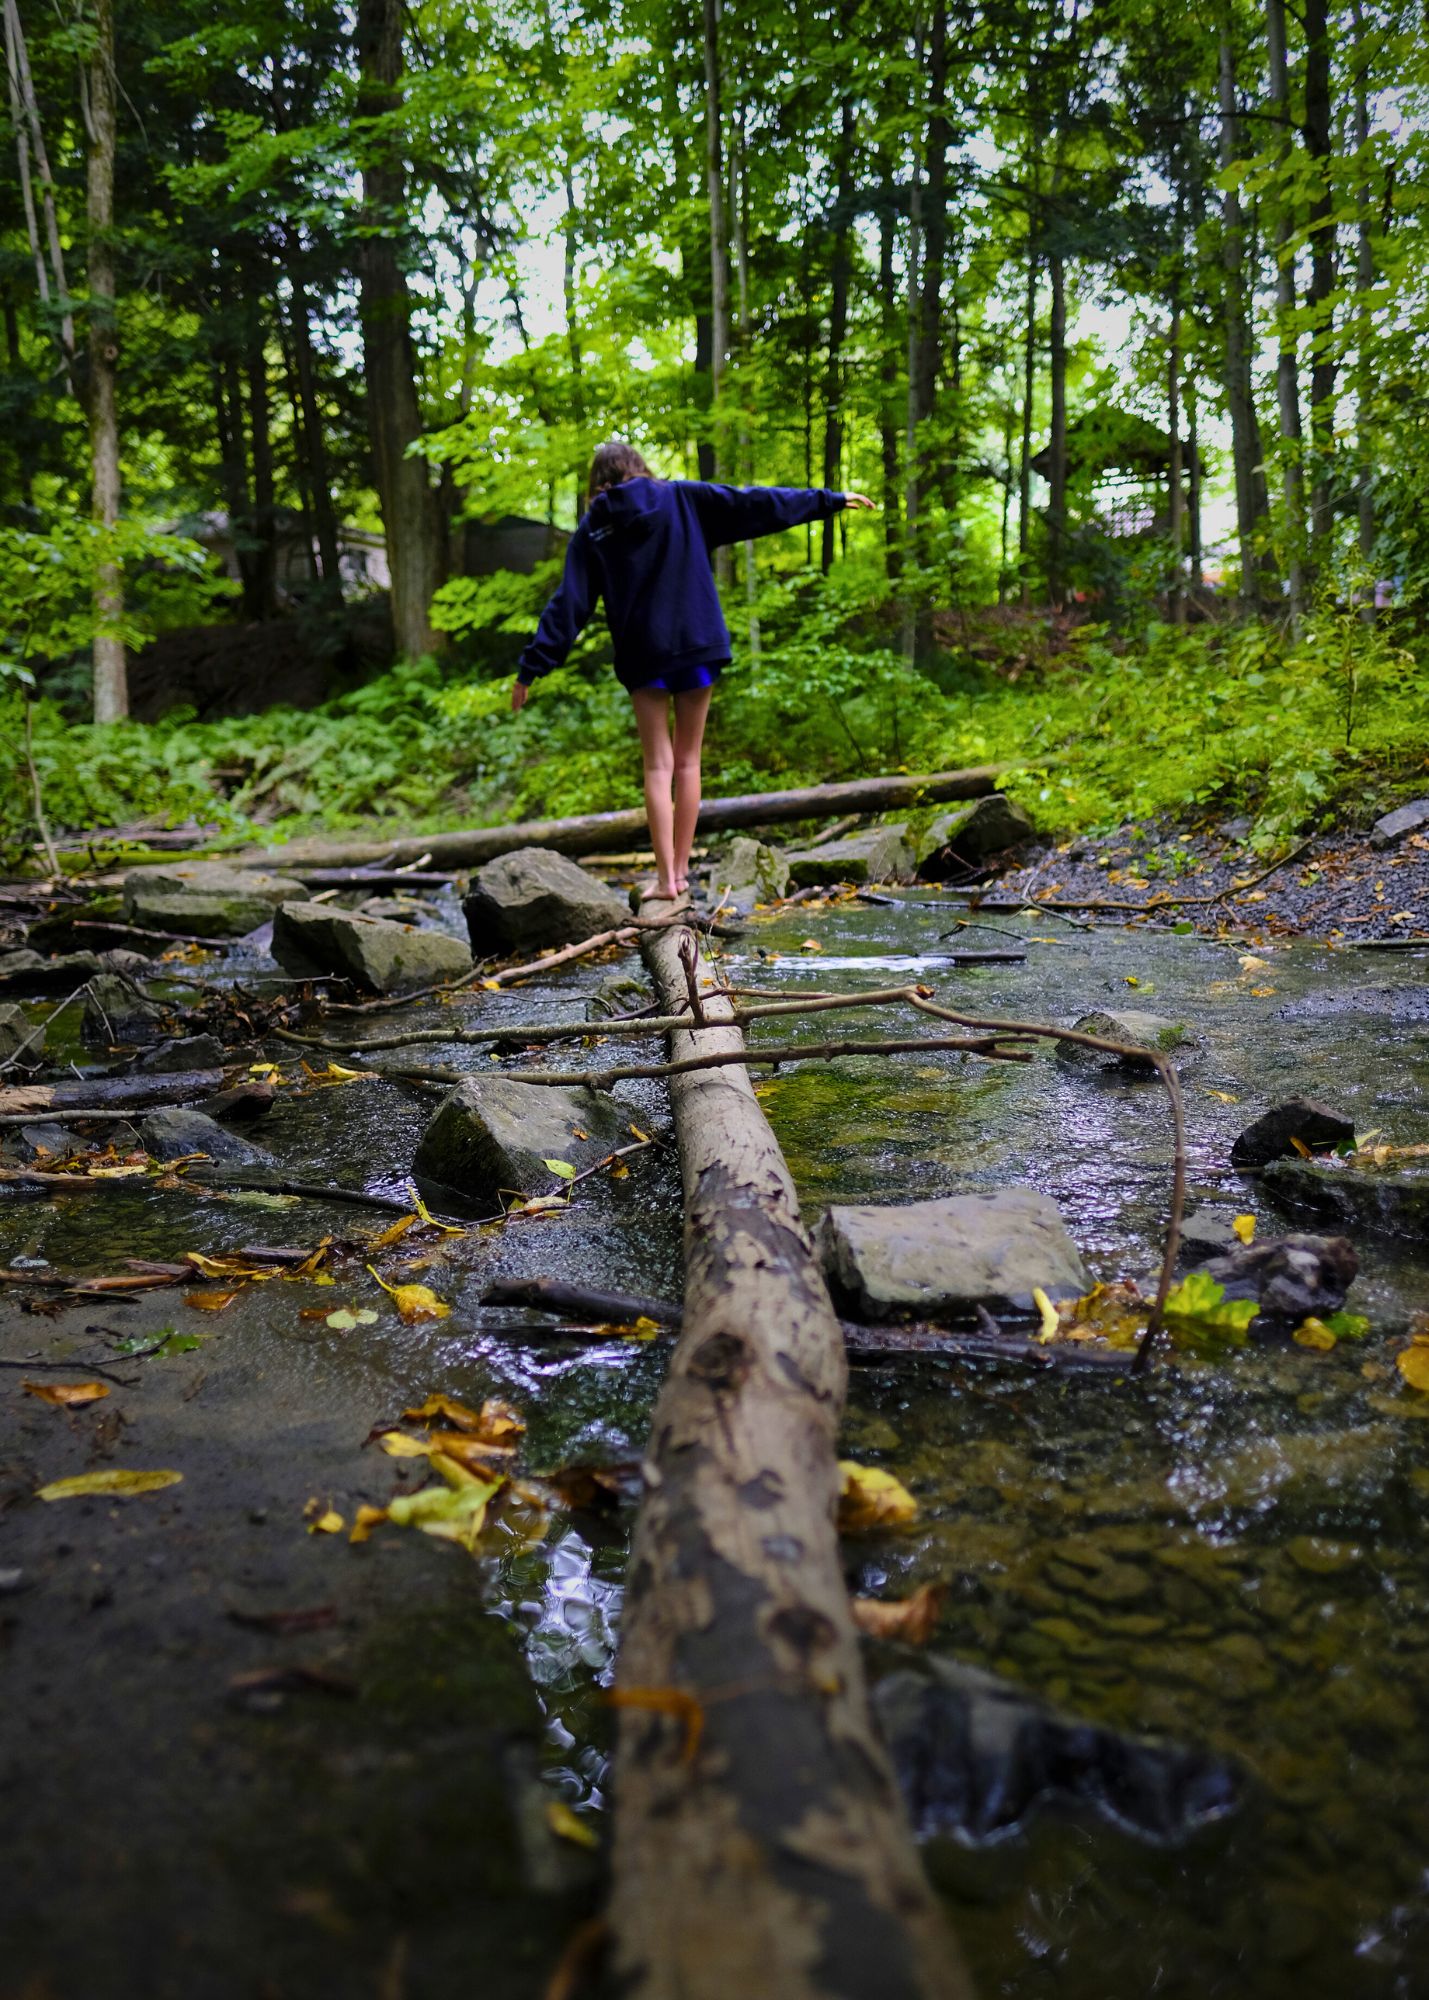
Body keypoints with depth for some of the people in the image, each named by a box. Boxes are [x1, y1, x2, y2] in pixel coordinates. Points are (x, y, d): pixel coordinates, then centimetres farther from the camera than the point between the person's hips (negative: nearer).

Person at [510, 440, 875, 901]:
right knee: (687, 761, 10)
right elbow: (755, 504, 5)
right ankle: (680, 870, 13)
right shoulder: (682, 499, 3)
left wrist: (532, 668, 2)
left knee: (658, 766, 4)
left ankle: (666, 877, -3)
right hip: (697, 646, 1)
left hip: (643, 656, -1)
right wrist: (829, 500, 11)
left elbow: (568, 605, -1)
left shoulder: (592, 530, 3)